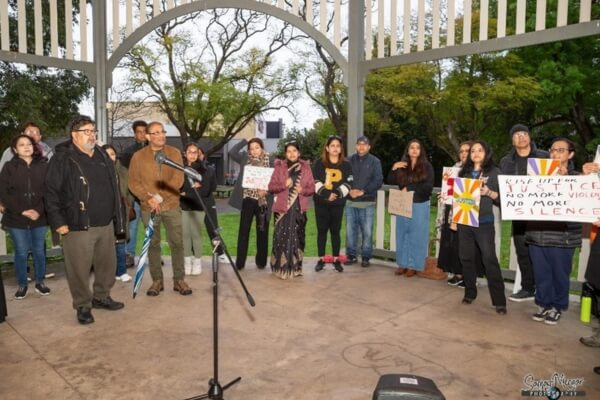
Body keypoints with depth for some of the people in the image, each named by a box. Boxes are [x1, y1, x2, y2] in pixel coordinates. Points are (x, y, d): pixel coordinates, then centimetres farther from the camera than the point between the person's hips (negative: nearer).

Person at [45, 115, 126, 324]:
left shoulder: (102, 156, 12)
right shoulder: (62, 159, -7)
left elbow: (114, 189, 17)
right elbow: (51, 193, -8)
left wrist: (118, 217, 15)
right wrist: (58, 221, -12)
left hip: (106, 224, 6)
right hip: (78, 227, -6)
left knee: (108, 264, 15)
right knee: (80, 269, 3)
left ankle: (101, 296, 34)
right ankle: (83, 306, 20)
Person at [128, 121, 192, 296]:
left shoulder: (174, 153, 2)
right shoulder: (138, 156, 2)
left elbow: (178, 179, -7)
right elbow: (133, 183, -1)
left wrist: (160, 196, -16)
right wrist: (149, 198, -14)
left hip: (172, 206, 0)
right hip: (148, 208, 0)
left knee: (177, 243, 2)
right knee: (153, 245, 7)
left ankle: (179, 280, 12)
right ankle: (157, 281, 18)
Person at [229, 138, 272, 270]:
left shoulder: (270, 160, 1)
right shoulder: (245, 158, 5)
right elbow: (232, 152, -10)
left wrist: (267, 190, -17)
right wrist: (245, 141, -4)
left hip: (263, 201, -1)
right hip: (247, 200, 1)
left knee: (262, 232, 7)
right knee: (243, 232, 3)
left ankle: (261, 262, 19)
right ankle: (240, 262, 10)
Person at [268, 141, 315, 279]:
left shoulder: (306, 167, 8)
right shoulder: (279, 167, 4)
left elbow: (312, 188, 8)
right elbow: (271, 186, 1)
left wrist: (302, 190, -12)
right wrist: (284, 185, -16)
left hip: (299, 208, 2)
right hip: (283, 207, -2)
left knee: (298, 237, 6)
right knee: (282, 236, -7)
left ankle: (295, 267, 16)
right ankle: (281, 267, 2)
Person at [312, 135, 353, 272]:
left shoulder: (346, 165, 7)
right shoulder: (319, 163, 3)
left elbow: (348, 184, 0)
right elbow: (315, 182, -6)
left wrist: (337, 194, -16)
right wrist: (326, 194, -17)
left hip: (338, 203, 1)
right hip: (321, 202, 0)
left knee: (335, 231, 5)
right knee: (322, 230, 4)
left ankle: (336, 260, 13)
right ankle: (321, 259, 12)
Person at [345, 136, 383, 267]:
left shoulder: (375, 161, 2)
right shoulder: (349, 160, 8)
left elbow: (378, 181, -5)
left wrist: (363, 191, -14)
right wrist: (349, 190, -14)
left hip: (368, 203, -2)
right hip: (350, 202, 2)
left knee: (367, 231, 2)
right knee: (350, 230, 7)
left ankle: (366, 257, 13)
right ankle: (351, 255, 19)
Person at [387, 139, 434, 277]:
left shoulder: (427, 166, -2)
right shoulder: (401, 166, 8)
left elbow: (428, 187, -11)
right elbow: (391, 182, 3)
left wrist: (409, 188, -13)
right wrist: (394, 169, -12)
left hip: (420, 206, -3)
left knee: (416, 236, 3)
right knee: (402, 235, 8)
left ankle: (413, 265, 11)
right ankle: (402, 263, 17)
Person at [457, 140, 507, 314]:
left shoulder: (494, 172, 2)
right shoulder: (464, 172, 13)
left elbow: (502, 198, -2)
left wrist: (489, 192, -18)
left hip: (484, 222, -4)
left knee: (489, 259, -7)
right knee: (466, 257, 8)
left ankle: (499, 300, -1)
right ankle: (470, 292, 23)